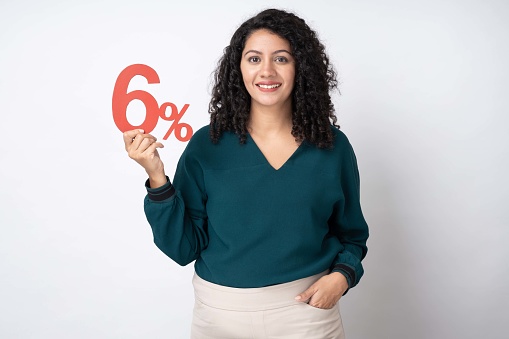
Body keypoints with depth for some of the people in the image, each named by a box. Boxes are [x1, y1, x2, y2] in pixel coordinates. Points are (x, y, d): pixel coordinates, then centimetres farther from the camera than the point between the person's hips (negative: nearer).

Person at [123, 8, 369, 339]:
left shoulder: (333, 146, -5)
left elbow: (351, 235, 6)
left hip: (307, 310, 0)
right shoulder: (207, 146, -8)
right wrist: (157, 178, -19)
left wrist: (342, 276, -12)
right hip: (221, 312, 0)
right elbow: (183, 247, -8)